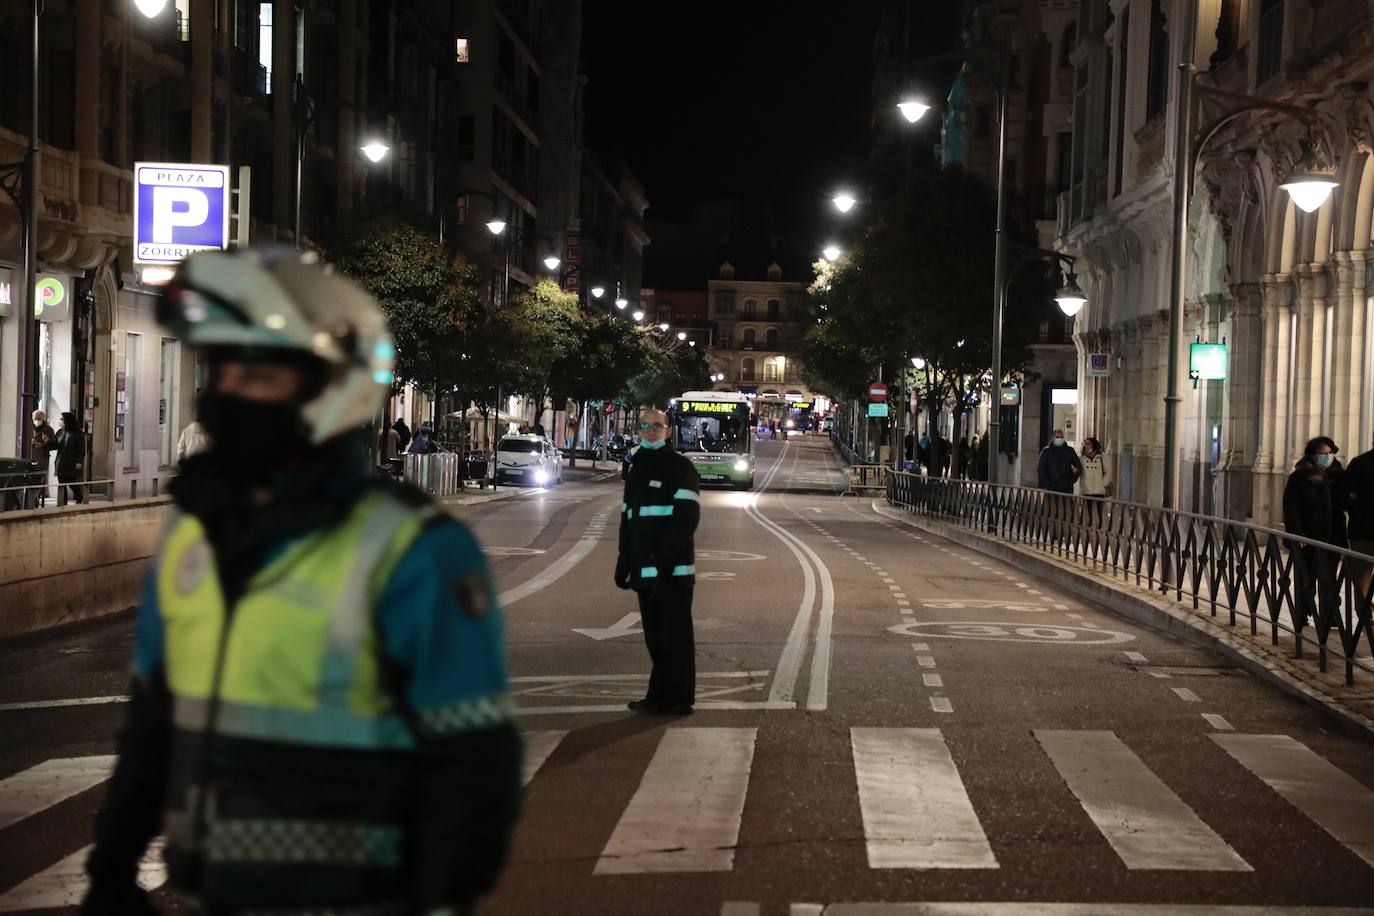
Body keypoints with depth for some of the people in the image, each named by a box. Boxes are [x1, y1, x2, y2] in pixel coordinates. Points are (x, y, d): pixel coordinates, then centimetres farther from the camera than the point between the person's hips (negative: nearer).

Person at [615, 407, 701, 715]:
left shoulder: (679, 467, -4)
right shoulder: (636, 470, 20)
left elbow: (687, 516, -13)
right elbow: (628, 519, 23)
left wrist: (667, 555, -21)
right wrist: (624, 561, 17)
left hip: (672, 569, -7)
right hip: (646, 570, 7)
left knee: (676, 635, -5)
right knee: (654, 635, 11)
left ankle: (679, 699, -1)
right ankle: (659, 696, 18)